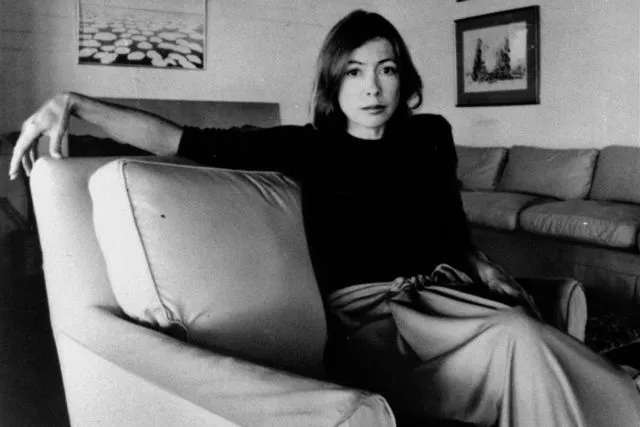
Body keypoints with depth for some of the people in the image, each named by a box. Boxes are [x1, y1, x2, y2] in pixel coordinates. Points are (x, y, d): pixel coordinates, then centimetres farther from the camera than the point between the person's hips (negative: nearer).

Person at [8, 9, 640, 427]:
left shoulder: (430, 136, 11)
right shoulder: (307, 147, 0)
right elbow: (182, 140, -5)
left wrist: (488, 274, 4)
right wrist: (73, 103, -12)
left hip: (444, 291, 4)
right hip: (369, 311, -4)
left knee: (524, 336, -27)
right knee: (521, 341, -27)